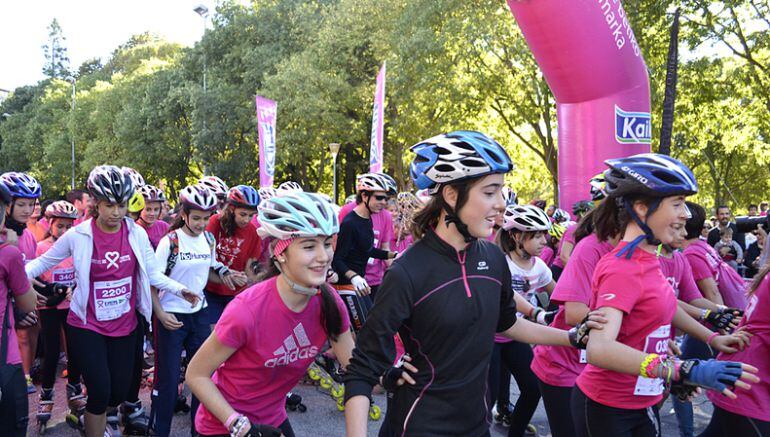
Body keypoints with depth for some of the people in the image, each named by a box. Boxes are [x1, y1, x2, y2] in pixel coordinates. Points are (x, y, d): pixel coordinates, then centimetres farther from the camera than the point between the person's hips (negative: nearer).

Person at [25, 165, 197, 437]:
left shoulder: (137, 233, -6)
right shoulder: (78, 236, -11)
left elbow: (152, 273, -2)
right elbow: (44, 262, 1)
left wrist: (179, 289, -16)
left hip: (124, 325, 2)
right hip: (87, 326, -2)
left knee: (120, 391, 12)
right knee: (100, 392, -8)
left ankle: (111, 414, 49)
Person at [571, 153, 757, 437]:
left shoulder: (647, 261, 3)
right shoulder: (622, 269, -25)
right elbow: (599, 349, -39)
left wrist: (712, 338, 25)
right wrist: (686, 371, -45)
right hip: (607, 410, -8)